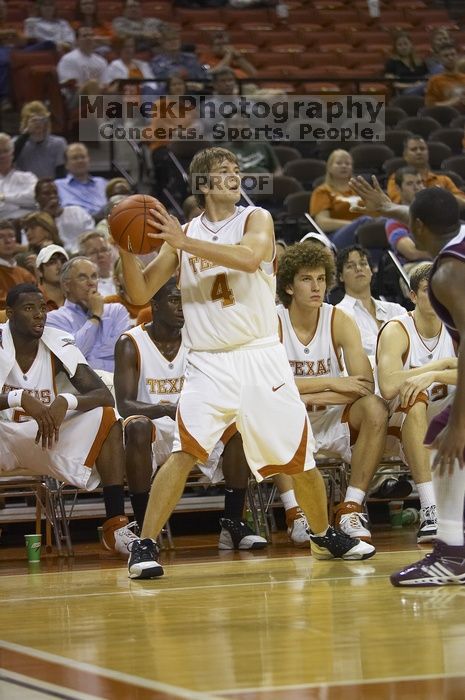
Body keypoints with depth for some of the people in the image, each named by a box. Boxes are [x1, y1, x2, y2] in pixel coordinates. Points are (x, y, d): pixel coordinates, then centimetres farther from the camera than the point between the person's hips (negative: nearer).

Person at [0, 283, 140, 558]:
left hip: (48, 436, 3)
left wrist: (66, 401, -33)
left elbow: (105, 395, -13)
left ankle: (116, 527, -21)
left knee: (107, 417, -20)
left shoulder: (59, 345, -7)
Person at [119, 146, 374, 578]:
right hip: (209, 363, 0)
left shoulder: (256, 219, 1)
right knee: (183, 452, -19)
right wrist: (127, 252, -14)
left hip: (261, 357, 0)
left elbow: (249, 256, -22)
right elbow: (141, 295, 5)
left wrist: (185, 243, -27)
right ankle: (144, 546, -16)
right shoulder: (182, 234, 7)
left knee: (300, 455, 8)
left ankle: (324, 536, 29)